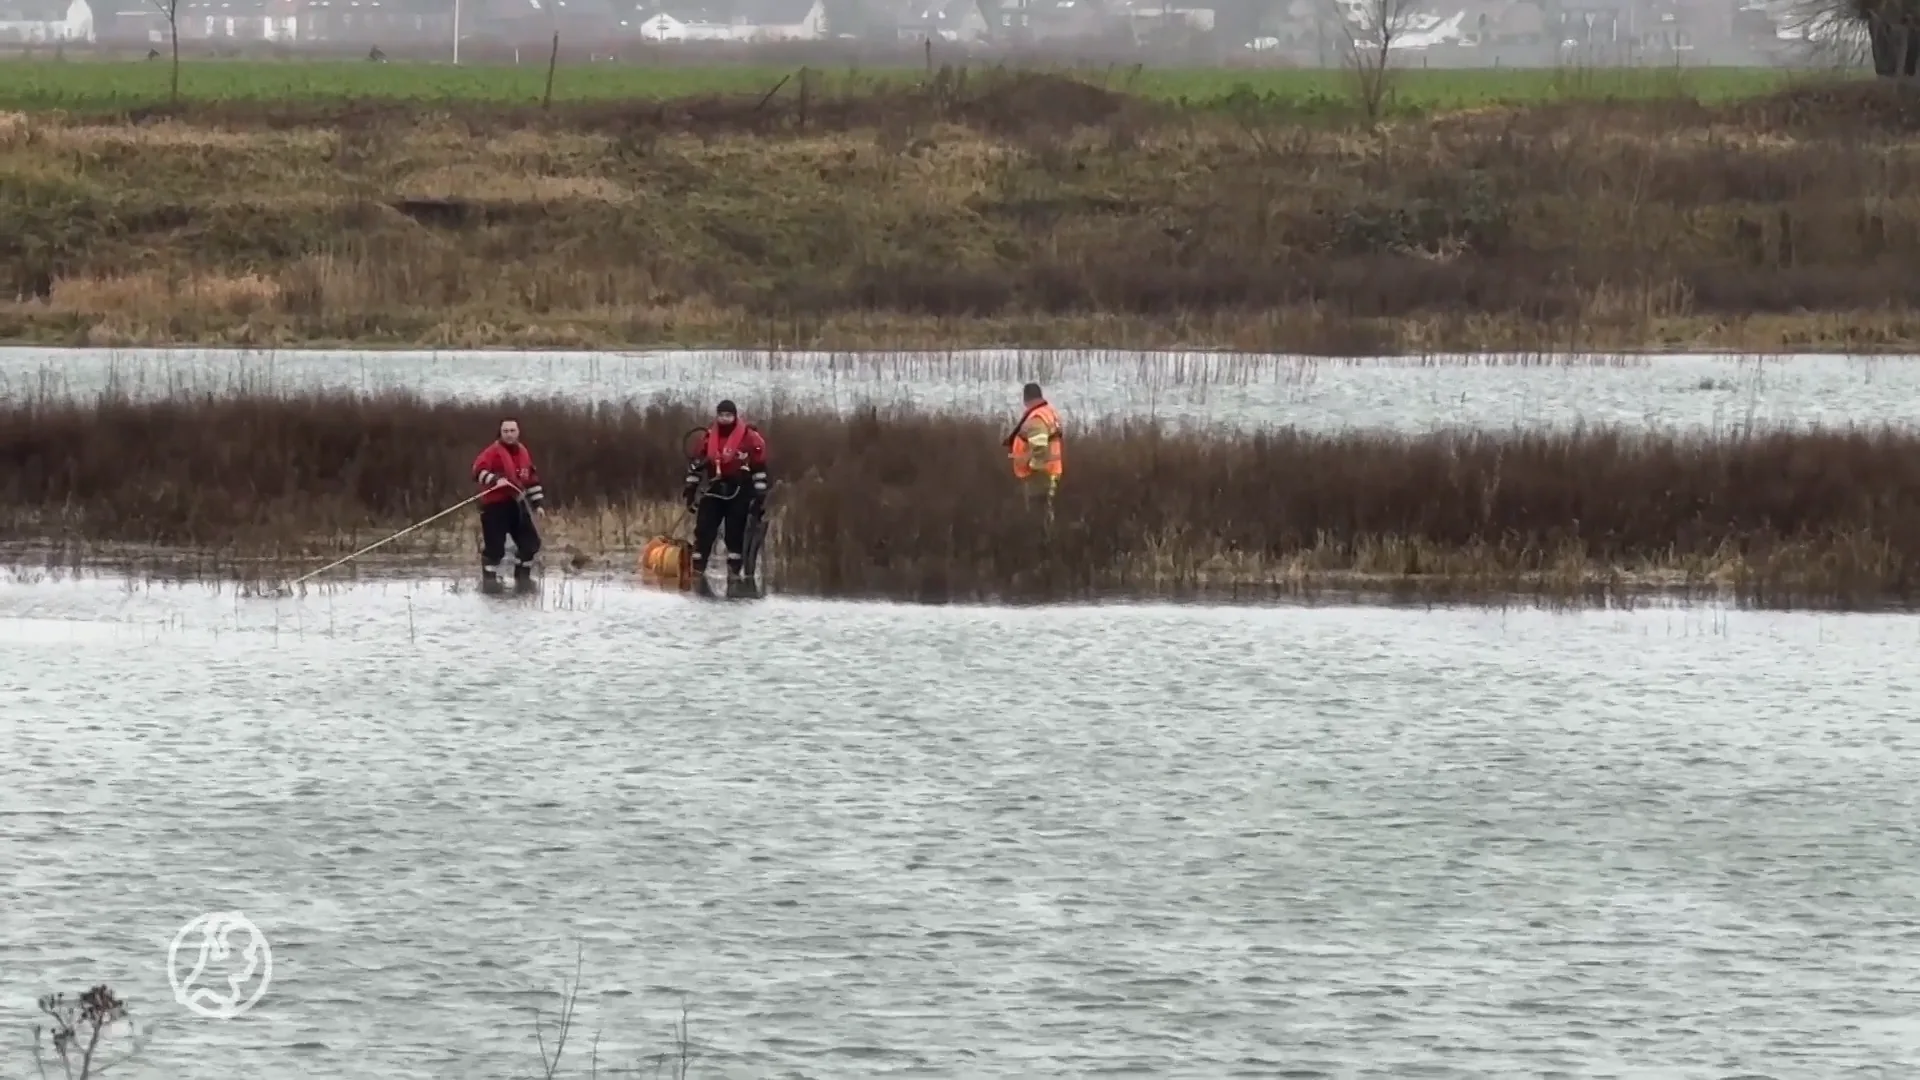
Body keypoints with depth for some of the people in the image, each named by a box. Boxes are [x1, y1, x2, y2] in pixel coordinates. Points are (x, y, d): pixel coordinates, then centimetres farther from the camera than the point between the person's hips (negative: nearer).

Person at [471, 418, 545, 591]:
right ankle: (489, 578, 5)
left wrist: (538, 503, 18)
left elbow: (532, 479, 21)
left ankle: (522, 577, 20)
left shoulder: (523, 453, 13)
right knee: (494, 545, -8)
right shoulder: (493, 451, -8)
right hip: (495, 505, -6)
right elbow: (478, 471, -20)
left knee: (530, 542, 6)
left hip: (517, 504, 6)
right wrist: (495, 480, -36)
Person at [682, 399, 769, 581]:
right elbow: (697, 463, 15)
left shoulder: (749, 437, -6)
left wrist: (760, 495, -8)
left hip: (739, 492, -3)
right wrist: (690, 488, 12)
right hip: (715, 489, 3)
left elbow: (760, 466, -4)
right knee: (704, 531, -3)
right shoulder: (710, 437, 7)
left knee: (735, 533, -1)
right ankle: (696, 571, 0)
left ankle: (734, 573, 4)